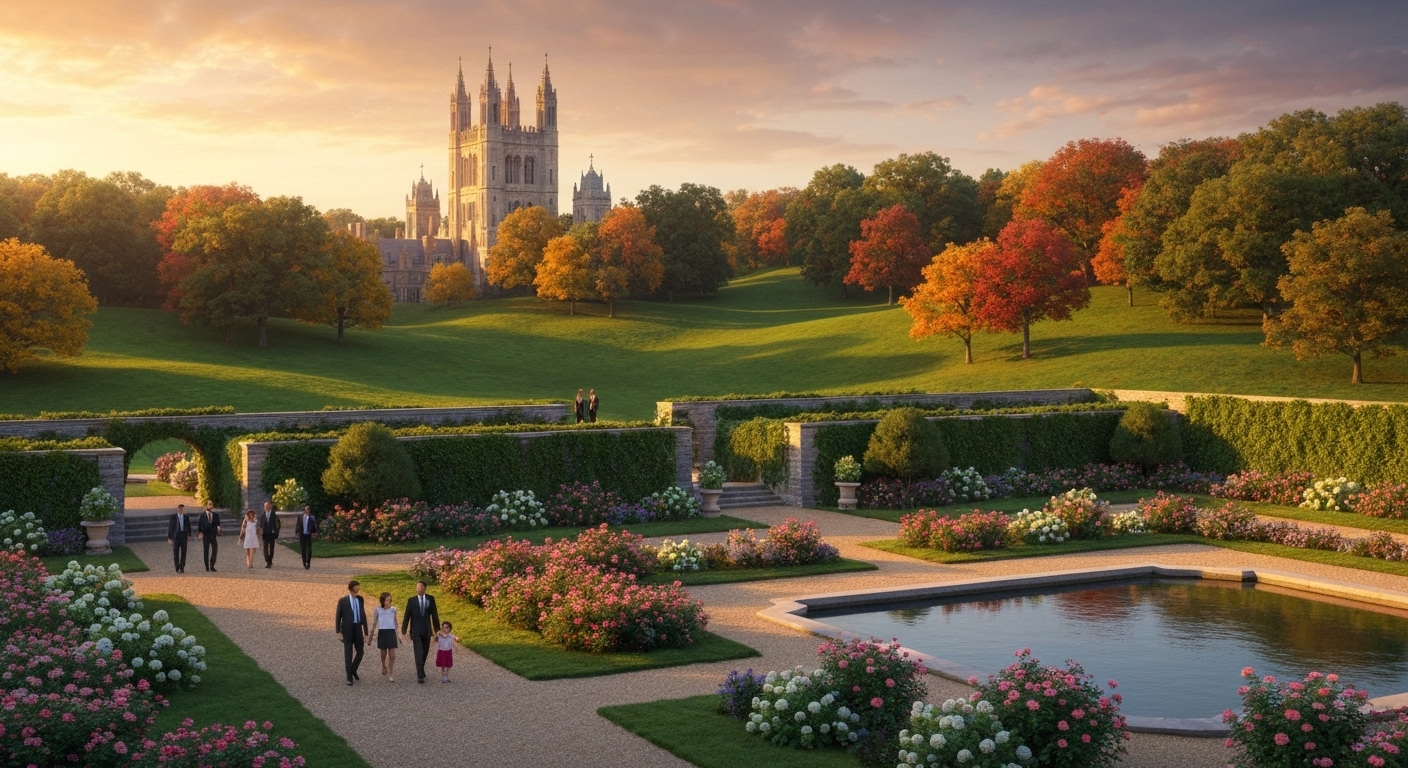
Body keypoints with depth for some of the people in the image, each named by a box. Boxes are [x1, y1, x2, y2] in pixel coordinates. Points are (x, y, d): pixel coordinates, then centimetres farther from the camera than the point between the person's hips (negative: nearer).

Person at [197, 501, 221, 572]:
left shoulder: (215, 514, 8)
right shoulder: (202, 515, 2)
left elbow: (218, 523, 9)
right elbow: (199, 524, 2)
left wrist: (218, 527, -13)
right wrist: (200, 532, -9)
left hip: (213, 535, 2)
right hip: (205, 535, -2)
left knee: (215, 550, -7)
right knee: (206, 551, 3)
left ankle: (212, 566, 3)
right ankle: (207, 566, 11)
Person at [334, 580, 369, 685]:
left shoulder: (360, 599, 7)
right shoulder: (342, 600, -4)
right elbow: (338, 617, -2)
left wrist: (366, 632, 11)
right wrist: (338, 632, -9)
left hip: (358, 629, 3)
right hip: (347, 629, -3)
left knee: (360, 652, 4)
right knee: (348, 652, -2)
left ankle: (353, 670, 29)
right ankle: (349, 676, 6)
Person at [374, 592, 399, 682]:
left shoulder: (393, 609, 1)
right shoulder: (378, 609, -3)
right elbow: (375, 622, 6)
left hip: (391, 632, 0)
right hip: (382, 632, 0)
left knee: (392, 654, -6)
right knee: (383, 652, 13)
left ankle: (391, 674, 2)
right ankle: (384, 666, 42)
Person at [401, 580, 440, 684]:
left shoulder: (430, 599, 2)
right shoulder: (411, 601, -1)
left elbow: (434, 614, 4)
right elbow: (407, 616, 0)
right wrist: (403, 630, -3)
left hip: (427, 630, 2)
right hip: (416, 631, -2)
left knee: (425, 652, 12)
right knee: (419, 653, -11)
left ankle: (420, 671, 33)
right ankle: (420, 675, -14)